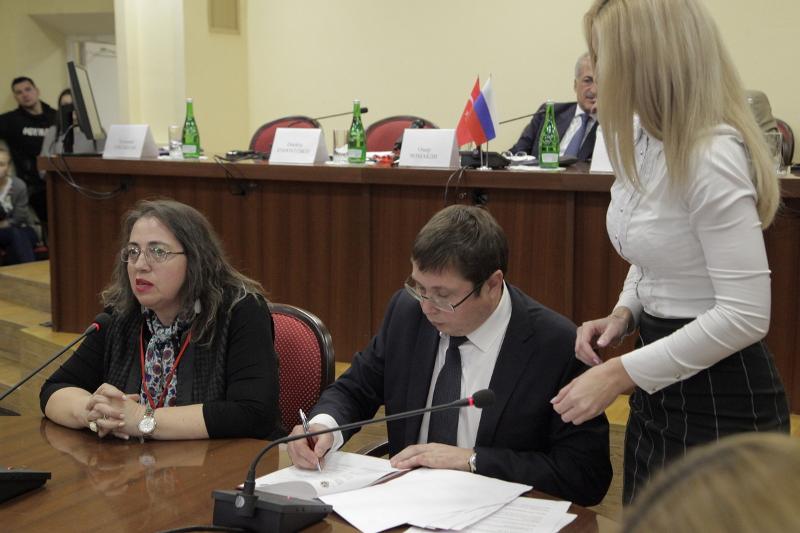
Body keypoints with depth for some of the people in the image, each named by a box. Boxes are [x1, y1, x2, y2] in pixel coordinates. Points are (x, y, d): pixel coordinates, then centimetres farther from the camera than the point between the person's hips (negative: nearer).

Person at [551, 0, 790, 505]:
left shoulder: (711, 155, -24)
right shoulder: (644, 138, 3)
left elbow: (745, 314, -26)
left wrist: (620, 373, -24)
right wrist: (624, 313, 0)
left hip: (720, 399, -9)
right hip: (663, 384, 9)